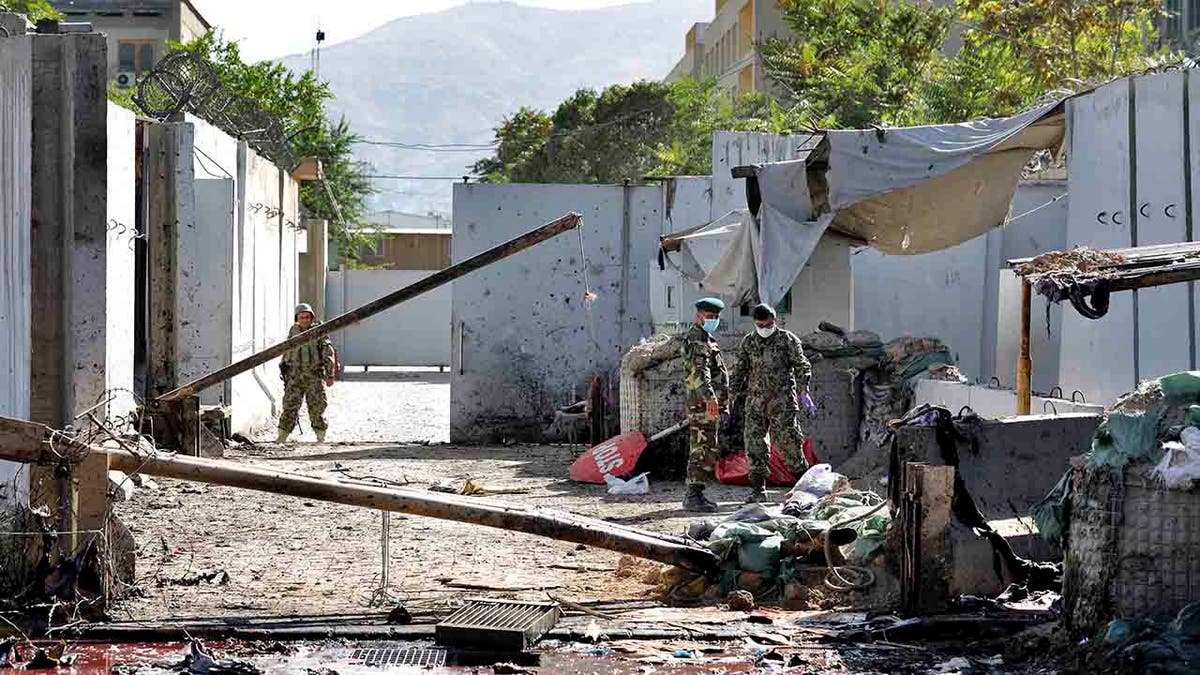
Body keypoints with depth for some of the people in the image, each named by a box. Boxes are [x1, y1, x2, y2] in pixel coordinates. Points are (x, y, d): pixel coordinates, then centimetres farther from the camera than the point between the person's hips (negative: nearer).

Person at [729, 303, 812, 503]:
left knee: (787, 440, -8)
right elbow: (740, 370, 21)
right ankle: (758, 490, 6)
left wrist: (803, 388, -14)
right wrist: (732, 393, 13)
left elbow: (801, 366, -1)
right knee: (754, 443, 0)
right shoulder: (748, 343, 13)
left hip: (781, 400, -4)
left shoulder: (788, 340, 2)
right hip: (755, 400, 4)